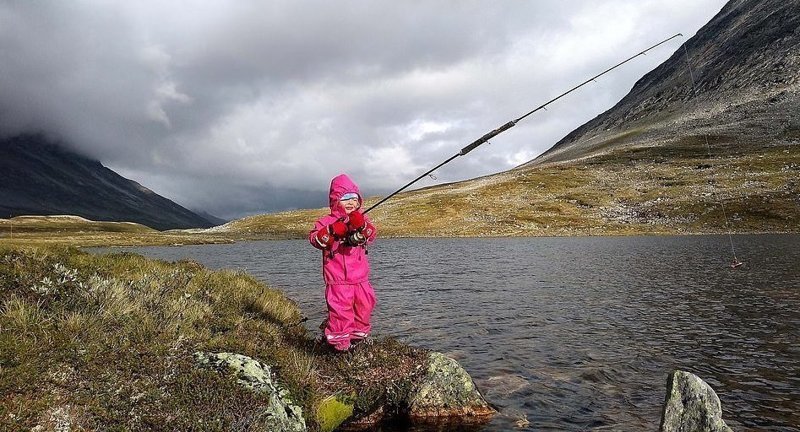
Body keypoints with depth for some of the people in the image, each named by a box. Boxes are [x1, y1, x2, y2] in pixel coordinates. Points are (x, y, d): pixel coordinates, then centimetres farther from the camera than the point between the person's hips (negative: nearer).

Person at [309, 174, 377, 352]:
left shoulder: (362, 219, 10)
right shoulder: (327, 221, -1)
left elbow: (372, 235, -8)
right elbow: (314, 239, -13)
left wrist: (362, 226, -29)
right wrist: (332, 231, -27)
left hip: (360, 277, 4)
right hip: (338, 278, -4)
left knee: (364, 305, 12)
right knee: (340, 308, -6)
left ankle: (359, 333, 32)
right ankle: (339, 338, 9)